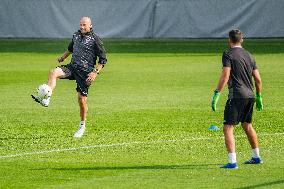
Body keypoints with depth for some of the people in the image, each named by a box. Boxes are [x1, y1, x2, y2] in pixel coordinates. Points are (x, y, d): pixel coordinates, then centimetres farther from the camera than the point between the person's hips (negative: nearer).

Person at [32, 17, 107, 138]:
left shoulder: (95, 39, -5)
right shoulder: (76, 35, 12)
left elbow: (103, 59, -4)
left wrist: (95, 72, -14)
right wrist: (63, 57, 29)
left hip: (85, 71, -5)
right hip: (72, 67, 5)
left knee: (82, 99, -2)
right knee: (53, 73, -24)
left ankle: (82, 125, 17)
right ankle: (46, 99, -37)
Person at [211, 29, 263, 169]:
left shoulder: (228, 54, -5)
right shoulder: (249, 55, 14)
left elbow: (225, 76, -16)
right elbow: (258, 79, 15)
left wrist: (216, 94, -16)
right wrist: (259, 97, 26)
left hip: (236, 96, -7)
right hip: (250, 95, 7)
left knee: (227, 128, -7)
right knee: (247, 126, 25)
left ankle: (232, 161, -18)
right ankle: (256, 157, 33)